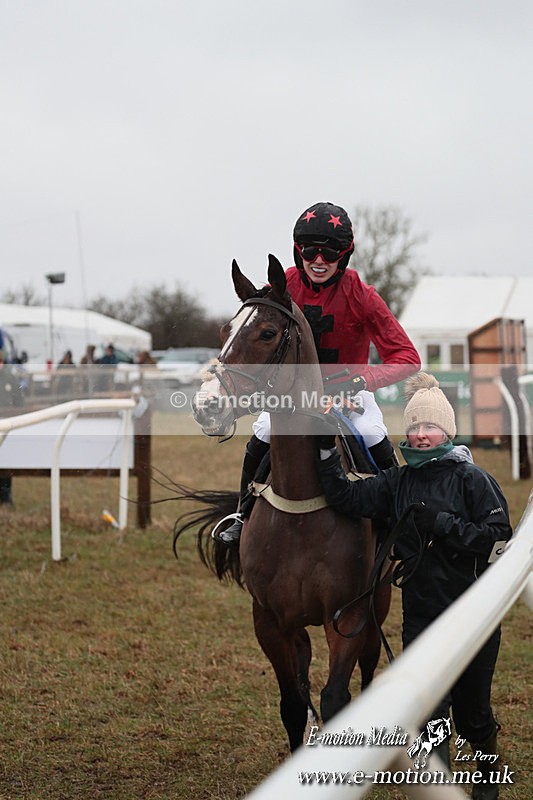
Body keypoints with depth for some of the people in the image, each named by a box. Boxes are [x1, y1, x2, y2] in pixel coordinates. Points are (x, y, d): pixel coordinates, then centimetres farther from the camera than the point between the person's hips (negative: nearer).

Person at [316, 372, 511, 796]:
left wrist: (442, 523, -20)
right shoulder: (398, 482, 6)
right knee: (428, 712, -3)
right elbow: (348, 497, -1)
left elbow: (500, 535, -13)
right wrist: (328, 452, -11)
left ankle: (489, 766, 42)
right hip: (421, 614, 3)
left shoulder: (472, 478, -7)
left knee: (471, 710, 13)